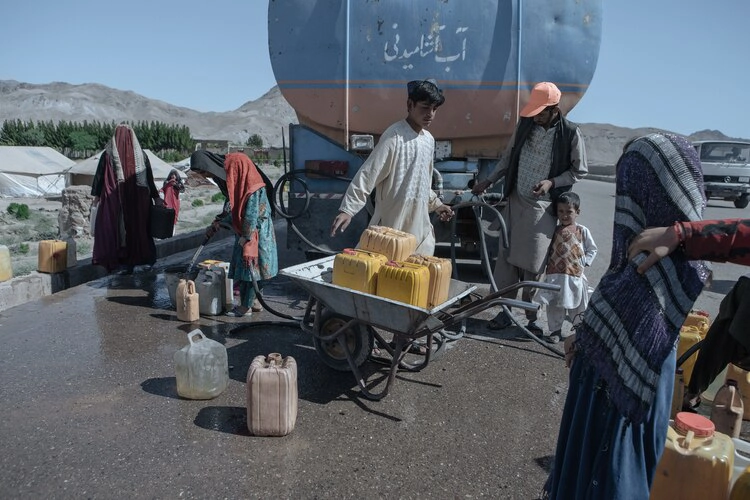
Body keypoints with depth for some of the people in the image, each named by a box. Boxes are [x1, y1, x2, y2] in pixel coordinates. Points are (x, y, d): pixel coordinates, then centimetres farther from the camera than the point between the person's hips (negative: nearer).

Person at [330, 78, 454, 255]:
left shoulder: (429, 139, 11)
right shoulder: (394, 136, -13)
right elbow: (367, 175, -17)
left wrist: (435, 204, 25)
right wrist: (347, 209, -23)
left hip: (420, 226, 8)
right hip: (393, 226, -7)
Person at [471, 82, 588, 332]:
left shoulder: (571, 133, -8)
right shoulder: (525, 125, 3)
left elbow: (579, 171, 0)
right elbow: (508, 158, 15)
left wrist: (551, 182, -14)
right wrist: (488, 181, 9)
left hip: (542, 206, -4)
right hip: (515, 201, 4)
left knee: (532, 265, -1)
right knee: (506, 258, 4)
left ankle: (531, 315, 12)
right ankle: (506, 310, 15)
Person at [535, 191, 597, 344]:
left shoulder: (582, 231, 2)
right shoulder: (554, 230, 6)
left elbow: (592, 249, 10)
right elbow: (548, 250, 14)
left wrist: (584, 261, -2)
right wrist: (546, 263, 1)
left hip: (575, 275, -2)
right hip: (554, 275, 2)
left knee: (577, 306, 8)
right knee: (554, 305, 6)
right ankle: (555, 330, 18)